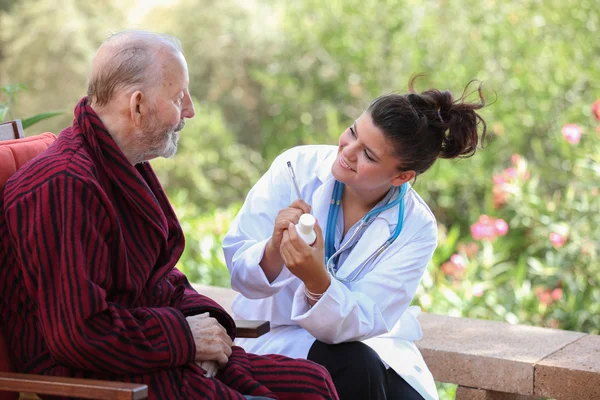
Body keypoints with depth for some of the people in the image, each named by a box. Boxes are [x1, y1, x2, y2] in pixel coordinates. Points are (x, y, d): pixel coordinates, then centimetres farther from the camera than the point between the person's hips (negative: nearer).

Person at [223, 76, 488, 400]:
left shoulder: (416, 229, -14)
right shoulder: (295, 169, -15)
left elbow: (362, 321, -22)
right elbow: (239, 270, -16)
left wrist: (316, 279, -42)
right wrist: (274, 250, -39)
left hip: (366, 343, 2)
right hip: (280, 336, -1)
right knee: (358, 367, -30)